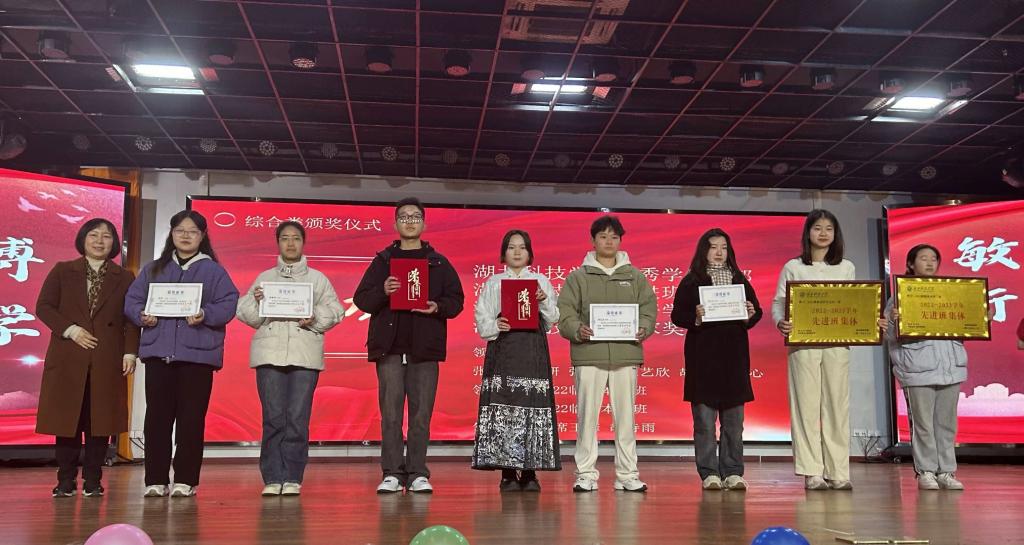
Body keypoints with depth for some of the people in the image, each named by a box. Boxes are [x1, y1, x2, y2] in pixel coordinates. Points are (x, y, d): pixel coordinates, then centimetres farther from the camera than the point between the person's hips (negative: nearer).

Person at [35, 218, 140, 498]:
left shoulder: (125, 278, 10)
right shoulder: (62, 271, 10)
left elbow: (132, 319, 6)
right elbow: (43, 306, 4)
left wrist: (130, 352, -5)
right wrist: (70, 330, -10)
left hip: (107, 360, 0)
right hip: (68, 358, 0)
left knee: (101, 420, 0)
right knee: (66, 419, 1)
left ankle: (92, 480, 9)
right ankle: (66, 480, 10)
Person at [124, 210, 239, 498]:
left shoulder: (214, 271, 8)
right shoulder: (154, 269, 16)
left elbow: (228, 304, -2)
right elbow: (132, 300, 11)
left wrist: (206, 315, -20)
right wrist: (142, 315, -9)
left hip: (198, 354, -2)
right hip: (158, 352, 2)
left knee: (191, 418, -1)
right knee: (157, 417, 2)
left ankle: (186, 480, 7)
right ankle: (156, 479, 10)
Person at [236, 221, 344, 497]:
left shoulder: (318, 279, 15)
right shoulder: (264, 278, 17)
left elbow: (335, 310, 7)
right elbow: (246, 314, 10)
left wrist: (315, 319, -11)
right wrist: (256, 301, -10)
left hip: (305, 354, 0)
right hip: (270, 353, 1)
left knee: (298, 418, -5)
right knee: (273, 418, -3)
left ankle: (292, 478, 2)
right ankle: (273, 479, 3)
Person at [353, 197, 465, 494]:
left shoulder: (439, 262, 13)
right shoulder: (382, 261, 12)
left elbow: (456, 299, 10)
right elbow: (361, 299, 6)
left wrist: (438, 307, -11)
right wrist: (382, 291, -13)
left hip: (425, 347, 0)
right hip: (390, 346, 0)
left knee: (421, 413, 1)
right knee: (390, 413, -2)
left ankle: (418, 473, 8)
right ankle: (392, 474, 4)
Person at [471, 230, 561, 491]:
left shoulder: (541, 281, 14)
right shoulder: (494, 283, 13)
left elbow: (552, 320, 10)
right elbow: (481, 318, 8)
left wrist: (544, 302, -8)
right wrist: (495, 326, -11)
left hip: (533, 349, 1)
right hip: (503, 349, 0)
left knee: (533, 407, -5)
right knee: (503, 406, -7)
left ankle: (529, 472, 2)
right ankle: (507, 473, 0)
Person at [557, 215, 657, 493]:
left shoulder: (635, 276, 14)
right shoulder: (578, 277, 8)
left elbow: (649, 308, 10)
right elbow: (565, 313, 2)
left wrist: (644, 328, -10)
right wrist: (577, 329, -17)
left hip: (626, 355, 2)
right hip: (589, 355, -1)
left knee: (625, 416, 5)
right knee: (587, 416, 0)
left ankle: (627, 475, 12)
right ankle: (586, 474, 8)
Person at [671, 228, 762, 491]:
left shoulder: (739, 280, 13)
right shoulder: (691, 281, 3)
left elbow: (756, 310, 14)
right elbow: (677, 315, -2)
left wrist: (751, 315, -8)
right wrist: (695, 317, -20)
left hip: (734, 354, 3)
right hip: (703, 355, -3)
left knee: (734, 418, 6)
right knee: (704, 419, -1)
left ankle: (733, 473, 13)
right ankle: (709, 474, 6)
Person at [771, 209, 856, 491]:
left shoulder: (846, 268, 13)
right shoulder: (793, 267, 5)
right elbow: (778, 302, 3)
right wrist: (781, 322, -18)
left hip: (837, 343, 2)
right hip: (803, 343, -2)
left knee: (837, 405, 1)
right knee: (807, 405, -3)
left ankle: (838, 472, 6)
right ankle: (812, 473, 1)